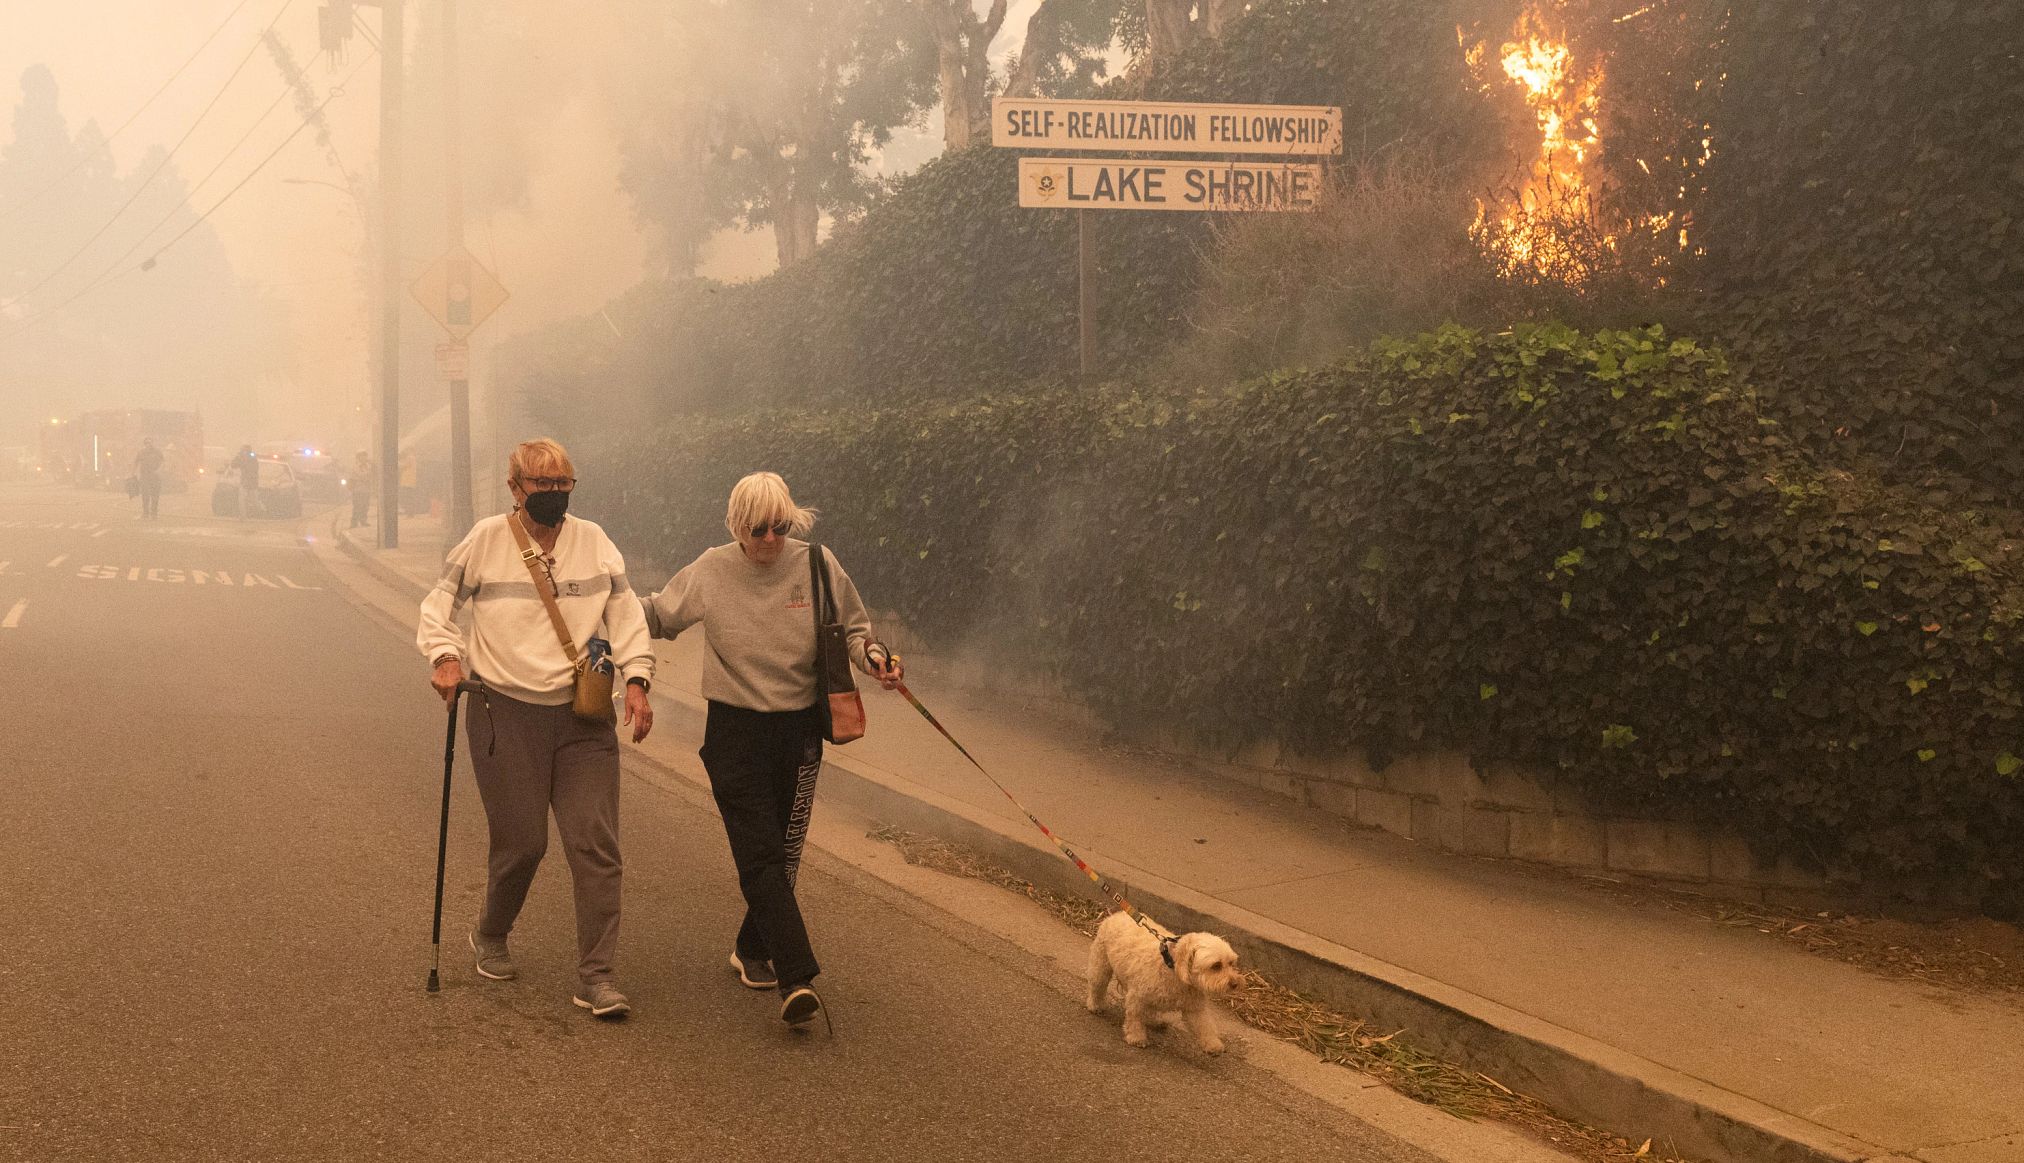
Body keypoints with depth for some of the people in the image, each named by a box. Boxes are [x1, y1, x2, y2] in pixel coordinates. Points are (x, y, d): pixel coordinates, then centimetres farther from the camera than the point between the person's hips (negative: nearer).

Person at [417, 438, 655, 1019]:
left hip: (582, 717, 2)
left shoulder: (593, 542, 6)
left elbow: (625, 613, 8)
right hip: (506, 714, -2)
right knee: (521, 842, 1)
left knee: (596, 843, -5)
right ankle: (489, 937, 32)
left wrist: (636, 679, -4)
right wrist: (446, 657, -12)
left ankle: (596, 976, 1)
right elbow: (439, 606, 6)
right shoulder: (485, 541, -1)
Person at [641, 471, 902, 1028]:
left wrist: (873, 657, -13)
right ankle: (797, 976, -18)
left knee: (782, 853, 10)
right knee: (761, 854, -13)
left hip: (799, 731, 2)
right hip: (735, 732, -2)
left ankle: (752, 950, 32)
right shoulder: (709, 572, -4)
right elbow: (656, 615, 12)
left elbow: (853, 630, 8)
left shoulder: (818, 566, -4)